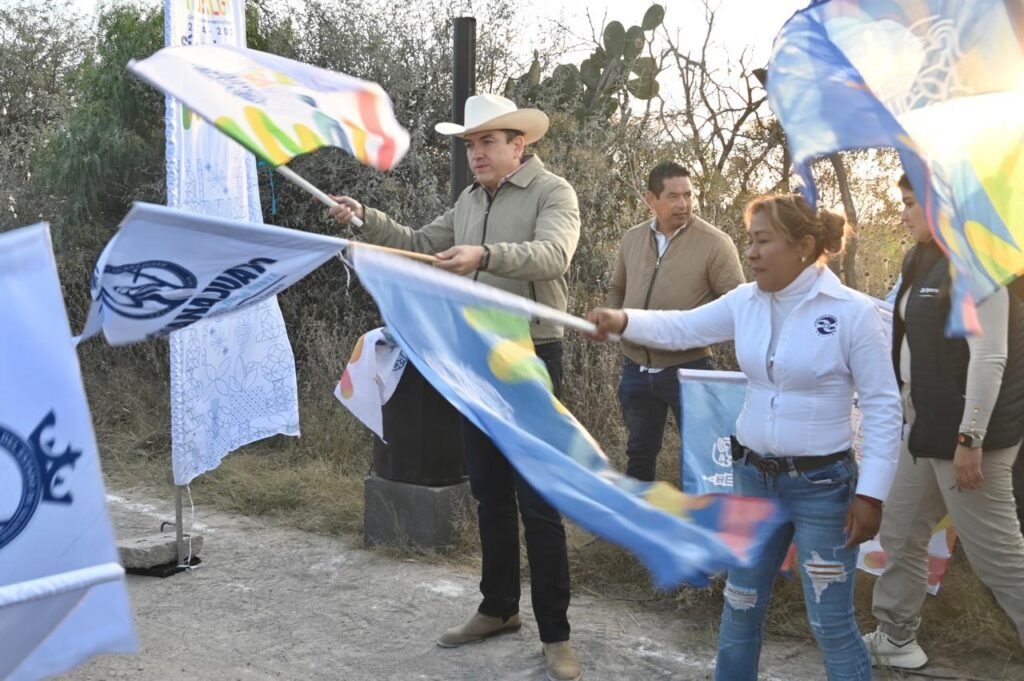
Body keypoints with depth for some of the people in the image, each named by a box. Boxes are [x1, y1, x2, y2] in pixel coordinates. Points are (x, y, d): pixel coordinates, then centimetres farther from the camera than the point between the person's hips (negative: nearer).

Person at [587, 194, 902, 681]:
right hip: (753, 477, 6)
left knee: (831, 624, 4)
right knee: (740, 607, 18)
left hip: (822, 484, -5)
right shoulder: (745, 302, 1)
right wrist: (623, 321, -18)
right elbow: (681, 328, 2)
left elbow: (883, 406, -12)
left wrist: (871, 493, -15)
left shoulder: (853, 311, -15)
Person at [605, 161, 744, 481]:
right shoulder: (631, 238, 5)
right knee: (639, 452, 20)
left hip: (688, 369, -5)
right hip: (636, 368, 5)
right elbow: (617, 290, 19)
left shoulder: (715, 243, -11)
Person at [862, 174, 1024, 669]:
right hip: (928, 428, 10)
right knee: (901, 534, 17)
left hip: (967, 431, -10)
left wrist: (969, 438, -23)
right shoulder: (929, 262, 12)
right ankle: (894, 638, 32)